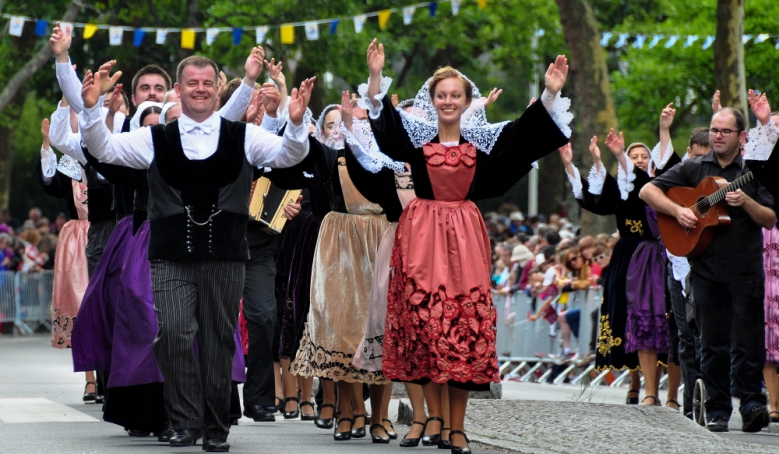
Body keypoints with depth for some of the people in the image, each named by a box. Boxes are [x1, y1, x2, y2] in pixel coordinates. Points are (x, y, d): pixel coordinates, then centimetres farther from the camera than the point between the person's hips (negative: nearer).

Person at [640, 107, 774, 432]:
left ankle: (752, 402, 1)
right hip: (706, 268, 2)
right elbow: (647, 191, 7)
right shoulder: (694, 168, 9)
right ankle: (717, 410, 10)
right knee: (713, 344, 5)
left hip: (746, 270, -2)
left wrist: (746, 202, -17)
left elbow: (770, 220, 0)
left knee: (748, 341, -6)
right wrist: (677, 210, -8)